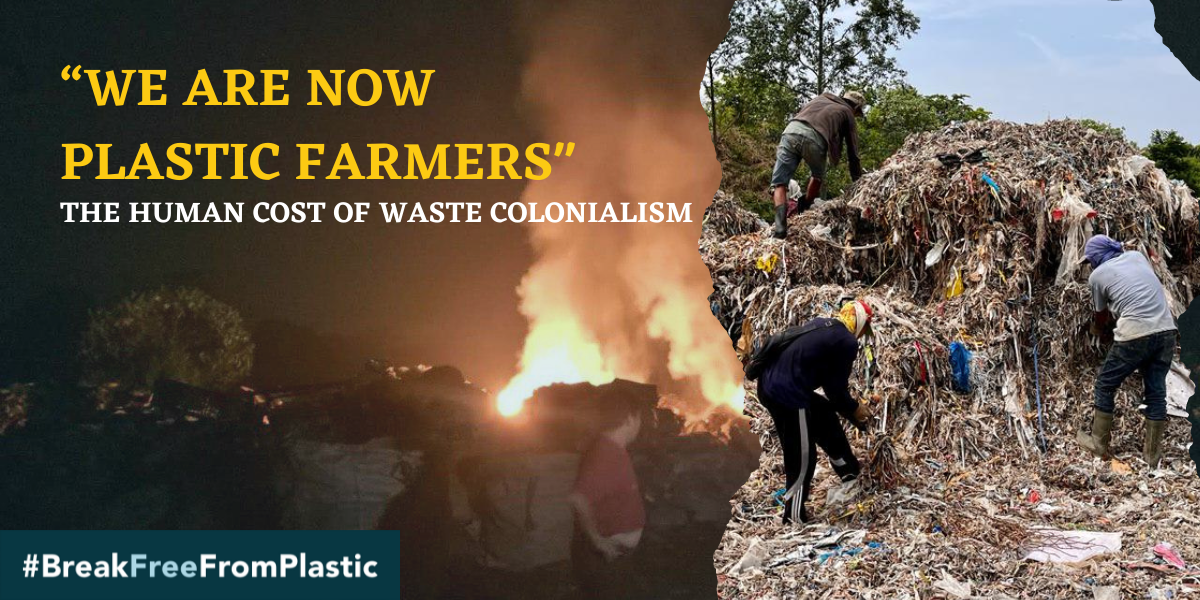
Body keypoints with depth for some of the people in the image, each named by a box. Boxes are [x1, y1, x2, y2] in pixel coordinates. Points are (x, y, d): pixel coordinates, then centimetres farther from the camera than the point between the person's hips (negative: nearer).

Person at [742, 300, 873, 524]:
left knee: (825, 415, 29)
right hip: (787, 393, -9)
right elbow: (835, 388, -4)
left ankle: (850, 474, 46)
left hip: (770, 382, 9)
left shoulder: (822, 326, 16)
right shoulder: (847, 342, -8)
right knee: (802, 457, 6)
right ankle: (794, 518, 17)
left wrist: (848, 406, 34)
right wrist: (854, 409, 14)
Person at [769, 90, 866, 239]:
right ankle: (803, 211, 29)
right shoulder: (848, 114, 25)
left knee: (779, 182, 3)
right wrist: (857, 180, 30)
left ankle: (780, 225, -15)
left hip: (792, 129, 2)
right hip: (814, 139, -2)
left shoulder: (822, 98, 37)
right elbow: (852, 151, 24)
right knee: (818, 176, 31)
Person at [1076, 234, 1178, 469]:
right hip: (1166, 330, 5)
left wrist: (1096, 329, 40)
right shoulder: (1136, 256, 18)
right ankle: (1152, 453, 17)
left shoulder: (1097, 275, 7)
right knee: (1156, 391, 13)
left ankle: (1099, 443, 22)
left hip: (1136, 335, -5)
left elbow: (1102, 315, 19)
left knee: (1105, 385, 13)